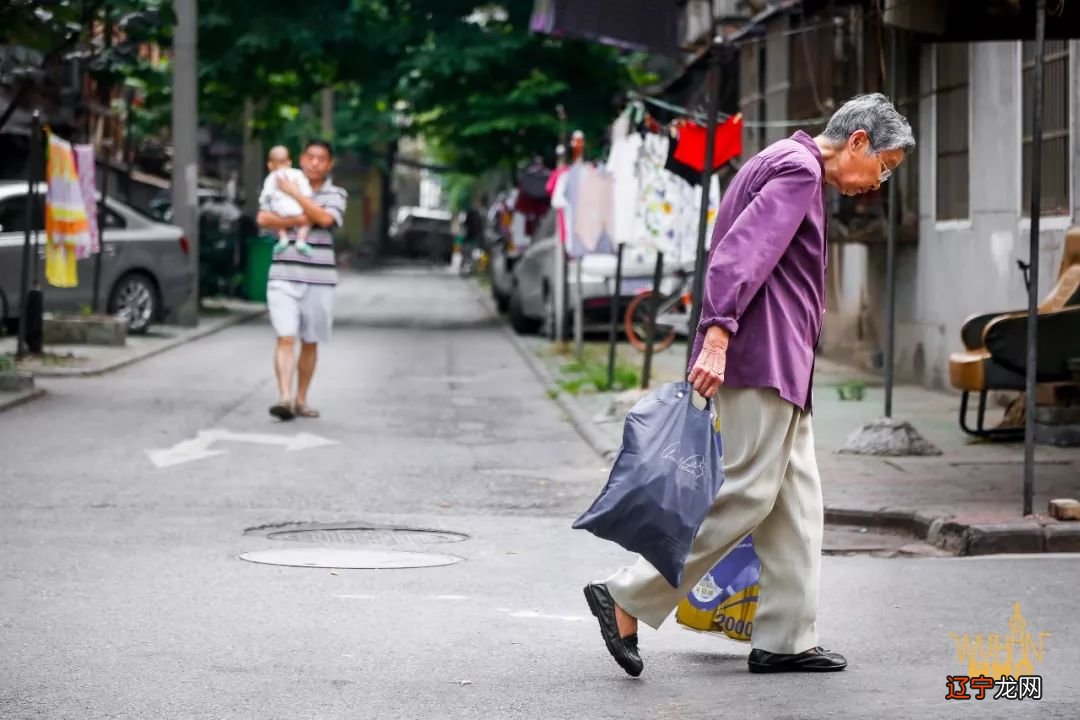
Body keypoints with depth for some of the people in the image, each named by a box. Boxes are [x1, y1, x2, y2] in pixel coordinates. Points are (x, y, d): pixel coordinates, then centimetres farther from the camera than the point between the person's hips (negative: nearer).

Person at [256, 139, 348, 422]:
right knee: (286, 338, -13)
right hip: (284, 275, -2)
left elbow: (325, 218, -14)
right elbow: (263, 219, -6)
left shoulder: (336, 195, 6)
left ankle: (301, 399, 20)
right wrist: (297, 221, -15)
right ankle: (284, 398, -22)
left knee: (310, 343, 9)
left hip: (320, 278, 2)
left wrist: (295, 193, -11)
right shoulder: (281, 188, 7)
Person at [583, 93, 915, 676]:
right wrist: (717, 336, -32)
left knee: (796, 501, 8)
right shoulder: (797, 168, -9)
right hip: (761, 361, -11)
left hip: (779, 366, 11)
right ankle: (627, 600, -9)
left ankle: (785, 640, 9)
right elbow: (741, 251, -23)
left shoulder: (787, 166, 24)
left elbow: (748, 252, 27)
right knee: (747, 491, -12)